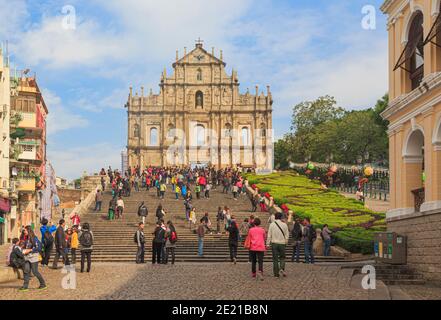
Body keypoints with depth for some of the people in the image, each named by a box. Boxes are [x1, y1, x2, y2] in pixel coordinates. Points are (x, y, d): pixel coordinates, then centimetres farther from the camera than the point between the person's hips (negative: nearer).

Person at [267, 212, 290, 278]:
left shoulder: (272, 224, -2)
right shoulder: (284, 225, -1)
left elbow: (269, 235, -2)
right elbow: (287, 235, 4)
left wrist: (268, 244, 3)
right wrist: (286, 242, 19)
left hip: (274, 243, 0)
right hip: (282, 243, 0)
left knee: (275, 259, 5)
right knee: (282, 257, 13)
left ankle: (276, 273, 5)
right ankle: (282, 269, -12)